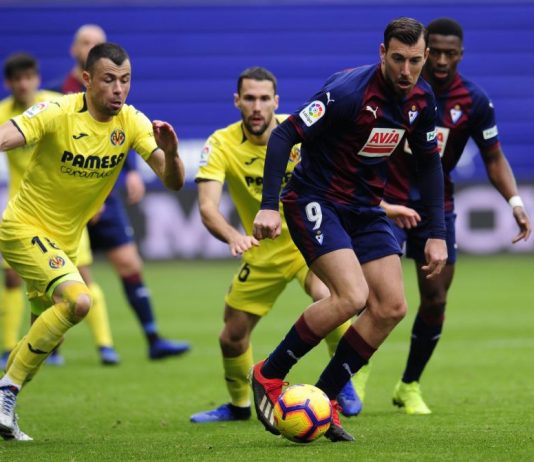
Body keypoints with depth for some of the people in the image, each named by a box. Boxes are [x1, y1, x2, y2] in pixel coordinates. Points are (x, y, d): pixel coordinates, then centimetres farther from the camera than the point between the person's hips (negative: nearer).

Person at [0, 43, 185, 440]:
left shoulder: (132, 123, -6)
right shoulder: (57, 113, -20)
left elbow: (173, 181, -10)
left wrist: (170, 152, -31)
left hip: (65, 240, 7)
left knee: (45, 339, 13)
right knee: (78, 301, -27)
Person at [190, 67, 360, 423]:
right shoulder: (221, 145, -16)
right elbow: (207, 207, -27)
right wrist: (233, 236, -47)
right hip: (263, 251, 2)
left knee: (327, 297, -32)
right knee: (232, 336, 4)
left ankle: (345, 383, -10)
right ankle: (239, 405, 34)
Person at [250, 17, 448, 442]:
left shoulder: (421, 99, -1)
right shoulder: (349, 91, -23)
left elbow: (429, 163, 12)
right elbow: (284, 135, -22)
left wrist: (437, 234, 7)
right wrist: (269, 205, -29)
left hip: (365, 209, 7)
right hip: (315, 202, -7)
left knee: (392, 307, -4)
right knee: (352, 296, -24)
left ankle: (324, 399, 7)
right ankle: (269, 376, -6)